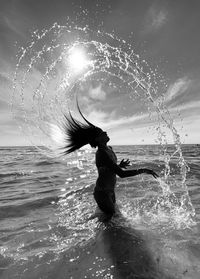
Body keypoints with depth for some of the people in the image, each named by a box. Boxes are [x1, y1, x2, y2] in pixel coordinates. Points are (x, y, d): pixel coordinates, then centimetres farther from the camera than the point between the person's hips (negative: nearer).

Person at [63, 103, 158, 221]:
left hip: (110, 190, 9)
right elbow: (121, 174, -36)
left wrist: (120, 165, -6)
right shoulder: (102, 154, -30)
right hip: (102, 193, -9)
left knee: (113, 213, 29)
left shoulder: (108, 148, -1)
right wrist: (143, 170, -30)